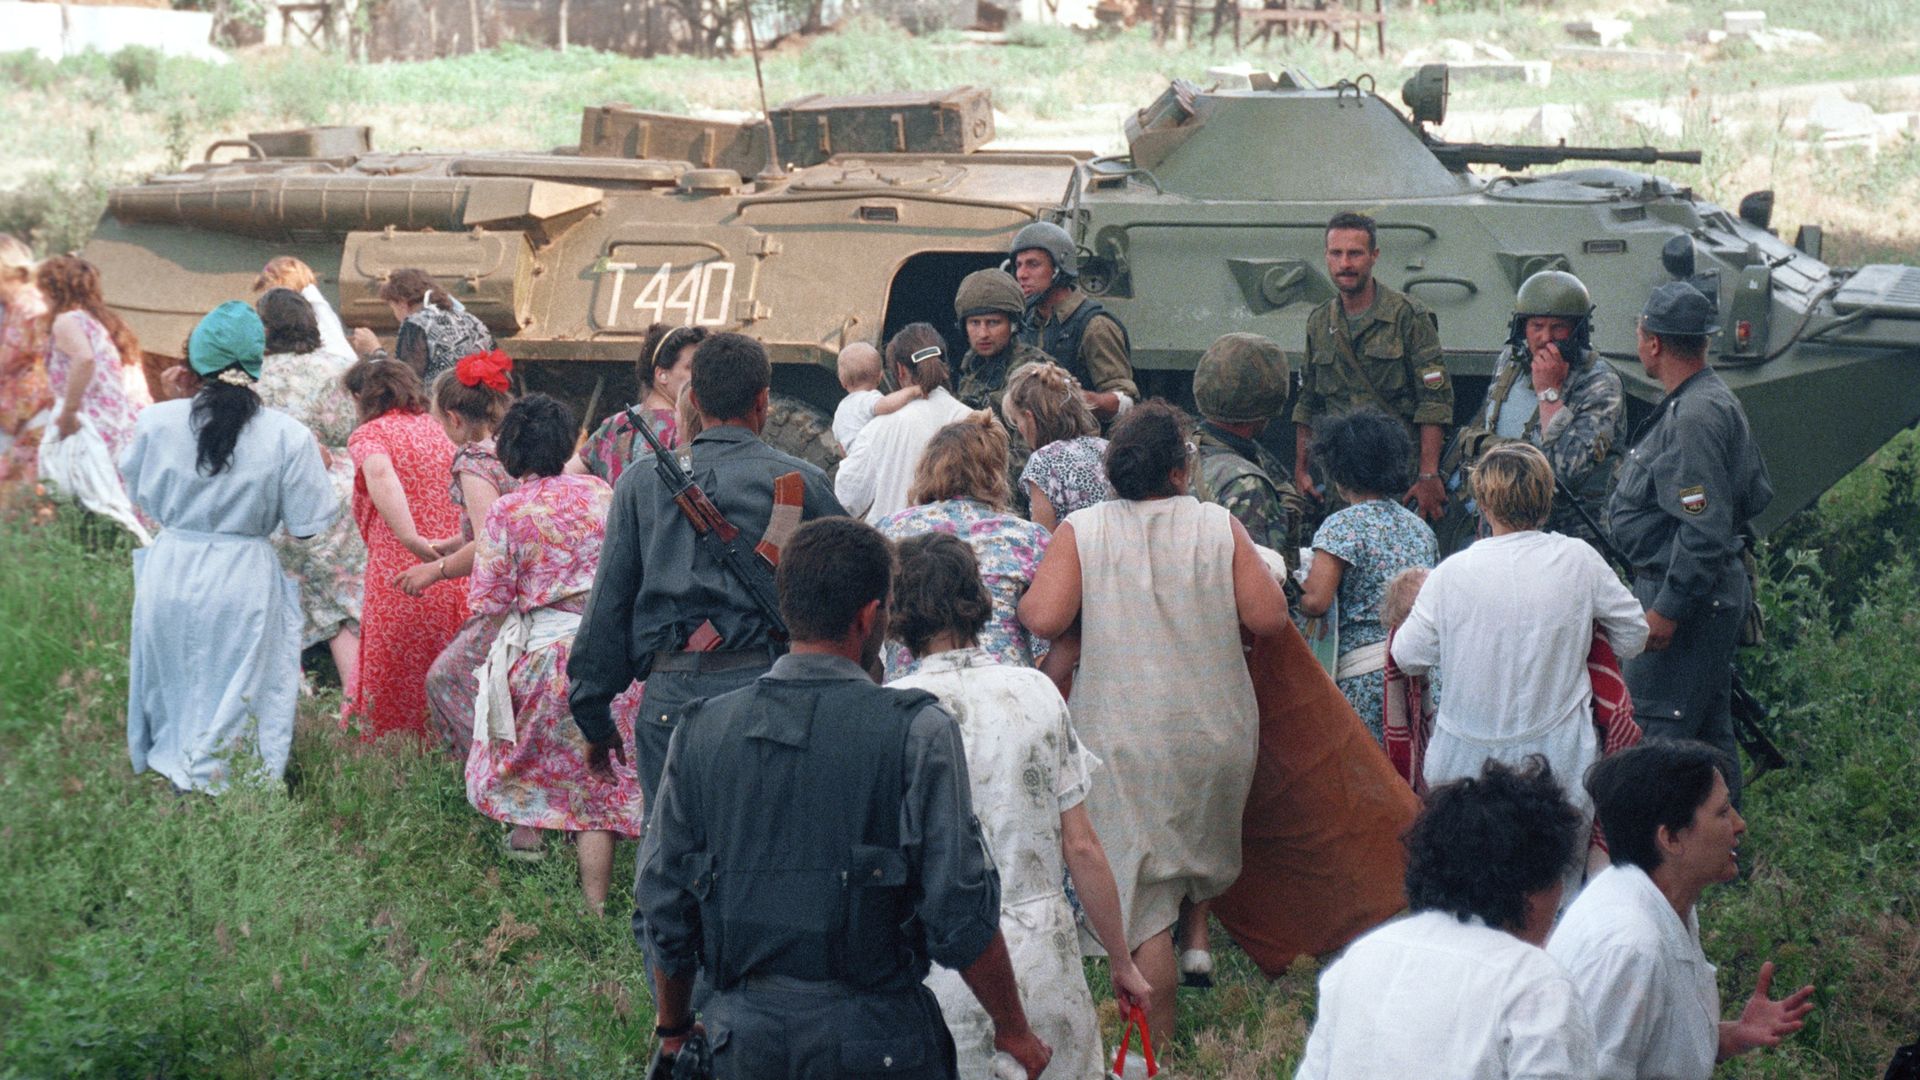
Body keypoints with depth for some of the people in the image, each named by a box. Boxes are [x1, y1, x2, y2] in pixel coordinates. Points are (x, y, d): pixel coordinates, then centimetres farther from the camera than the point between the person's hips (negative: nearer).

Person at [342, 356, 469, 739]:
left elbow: (380, 472, -24)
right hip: (456, 575, 5)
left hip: (399, 572, -5)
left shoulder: (369, 435, -2)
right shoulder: (438, 429, 16)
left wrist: (412, 540, -33)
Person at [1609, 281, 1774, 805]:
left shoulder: (1694, 417, -22)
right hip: (1720, 591, 11)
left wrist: (1668, 609, -22)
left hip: (1687, 595, -11)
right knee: (1709, 732, 17)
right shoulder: (1719, 400, 12)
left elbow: (1705, 532, -25)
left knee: (1652, 733, -9)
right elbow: (1757, 496, 20)